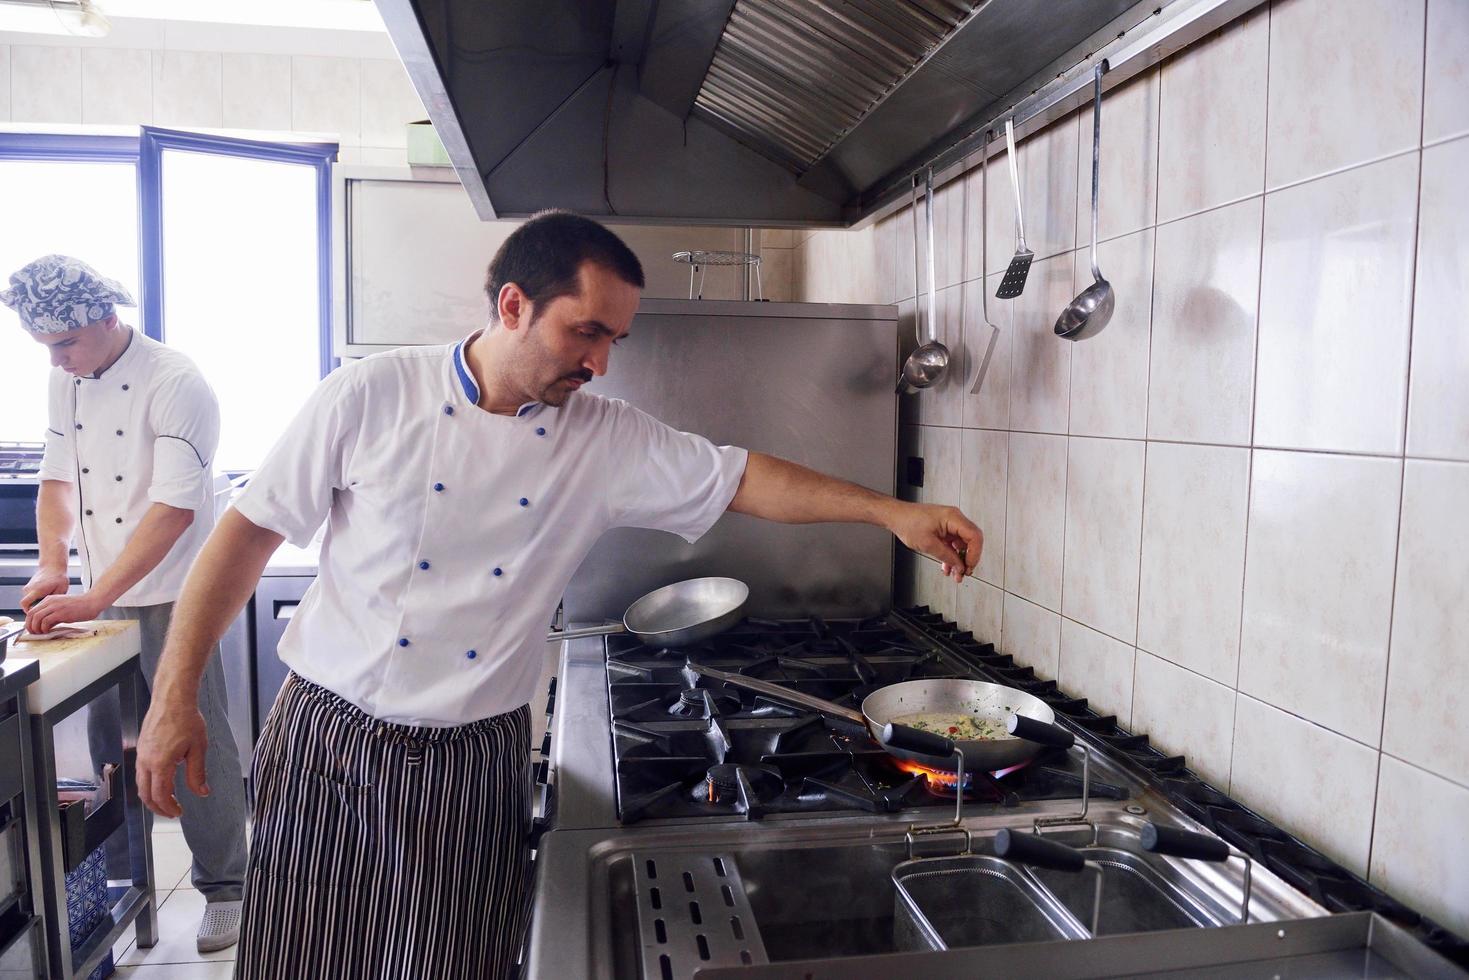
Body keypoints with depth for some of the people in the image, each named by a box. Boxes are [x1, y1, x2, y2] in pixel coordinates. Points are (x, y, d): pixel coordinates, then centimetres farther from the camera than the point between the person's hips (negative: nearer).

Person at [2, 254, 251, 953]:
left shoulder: (176, 385, -18)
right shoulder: (65, 383, 6)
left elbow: (175, 510, -24)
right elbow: (57, 480, 9)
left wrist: (94, 597, -25)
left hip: (171, 600, -7)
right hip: (97, 597, 7)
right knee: (111, 744, 17)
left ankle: (224, 889, 15)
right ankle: (120, 879, 35)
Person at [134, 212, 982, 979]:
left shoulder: (608, 441, -4)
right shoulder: (372, 395, -10)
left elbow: (743, 480, 0)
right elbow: (249, 532, -4)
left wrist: (893, 512, -6)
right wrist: (174, 699, -5)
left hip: (474, 767, 1)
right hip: (327, 746, -1)